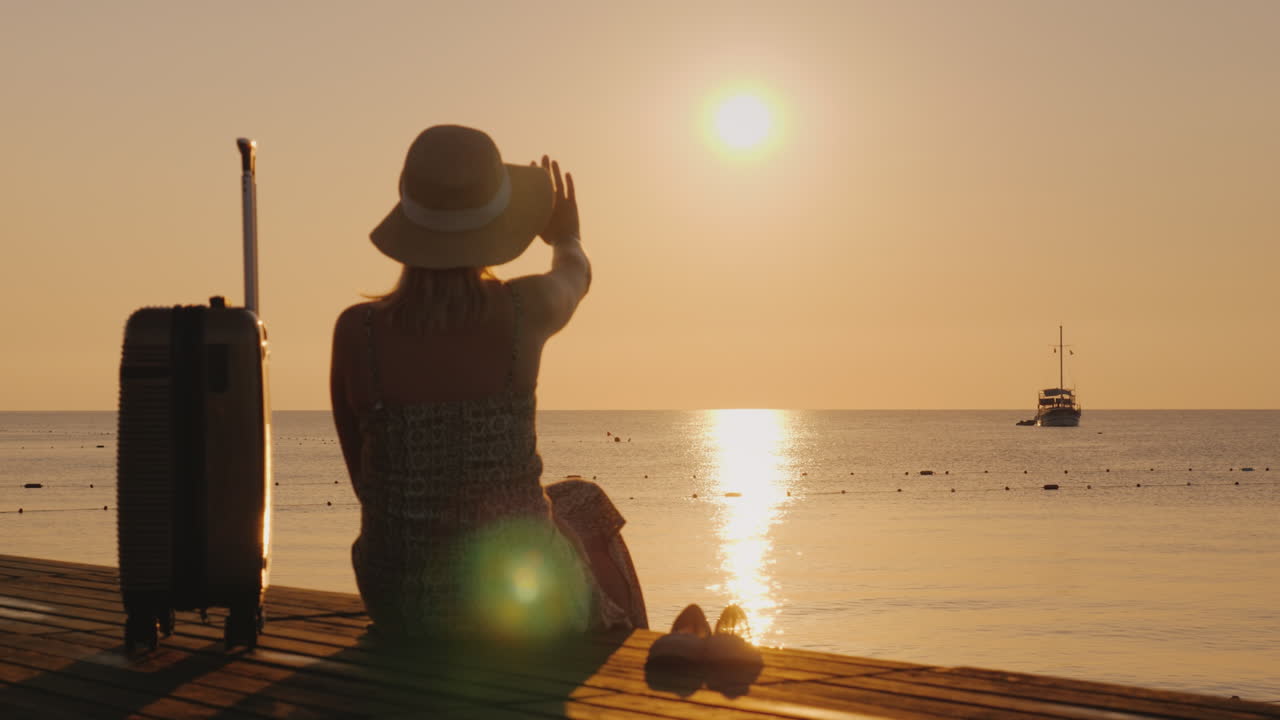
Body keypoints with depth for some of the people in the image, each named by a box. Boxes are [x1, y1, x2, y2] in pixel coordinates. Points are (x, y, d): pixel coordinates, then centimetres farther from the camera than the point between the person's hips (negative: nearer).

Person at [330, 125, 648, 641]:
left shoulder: (356, 332, -12)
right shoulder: (524, 311, -14)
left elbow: (365, 480, 2)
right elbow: (575, 274, 13)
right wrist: (566, 238, 36)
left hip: (400, 609, 2)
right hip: (521, 606, -1)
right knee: (583, 505, 33)